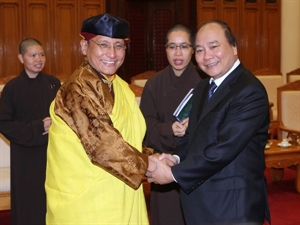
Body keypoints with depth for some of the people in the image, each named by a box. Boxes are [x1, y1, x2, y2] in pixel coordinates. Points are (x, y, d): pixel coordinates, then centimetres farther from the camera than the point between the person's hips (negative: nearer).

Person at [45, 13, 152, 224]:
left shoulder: (121, 87, 9)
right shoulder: (79, 88, -19)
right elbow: (103, 145, -24)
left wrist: (149, 160, -1)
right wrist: (147, 164, -13)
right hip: (86, 203, -8)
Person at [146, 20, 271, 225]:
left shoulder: (250, 91, -18)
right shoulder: (203, 88, 11)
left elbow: (223, 149, -24)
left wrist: (173, 173, -17)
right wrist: (176, 157, -6)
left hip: (234, 205, -8)